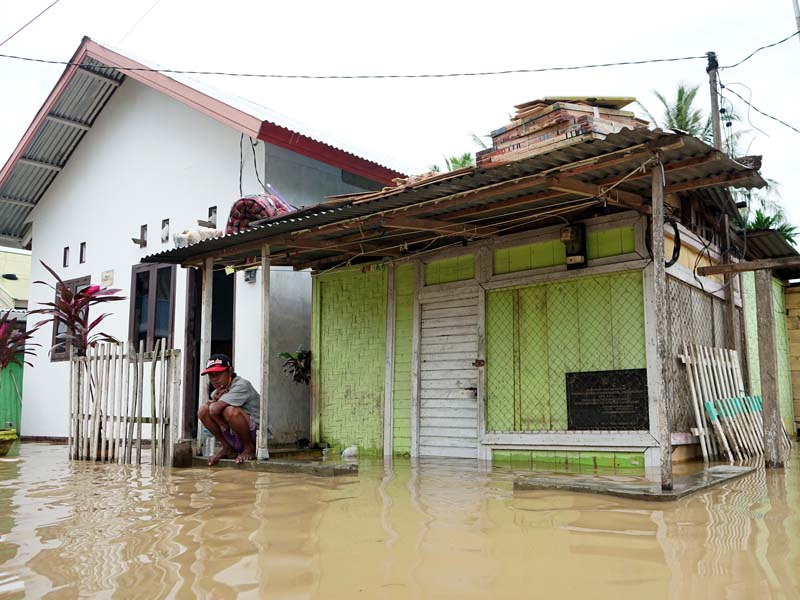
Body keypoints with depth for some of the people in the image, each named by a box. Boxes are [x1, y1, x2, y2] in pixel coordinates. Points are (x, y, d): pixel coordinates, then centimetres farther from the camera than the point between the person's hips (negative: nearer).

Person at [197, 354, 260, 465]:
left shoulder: (241, 385, -20)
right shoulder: (217, 390, 9)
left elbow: (214, 410, -28)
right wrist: (215, 399, -16)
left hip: (255, 434, -8)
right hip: (233, 437, 8)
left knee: (230, 410, -35)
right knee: (203, 410, -6)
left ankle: (249, 448, -11)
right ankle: (227, 448, 6)